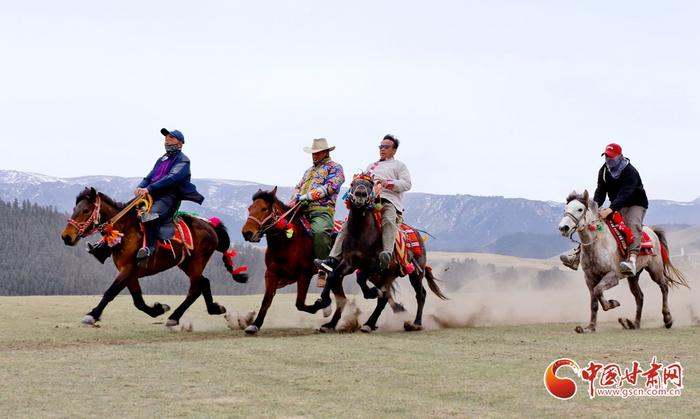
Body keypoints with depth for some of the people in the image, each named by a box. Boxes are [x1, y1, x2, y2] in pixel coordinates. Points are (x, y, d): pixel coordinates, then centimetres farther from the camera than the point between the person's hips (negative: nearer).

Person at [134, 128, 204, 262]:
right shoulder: (161, 160, 26)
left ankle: (149, 247, -43)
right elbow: (149, 177, 19)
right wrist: (140, 187, -5)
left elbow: (172, 178, -14)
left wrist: (149, 188, -23)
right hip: (153, 195, 9)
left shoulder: (182, 160, 1)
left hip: (169, 196, -9)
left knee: (151, 214, -36)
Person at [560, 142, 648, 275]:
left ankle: (632, 259, -56)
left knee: (633, 224, -35)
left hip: (636, 205, -7)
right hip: (616, 205, 7)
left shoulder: (630, 172, -24)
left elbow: (624, 195, -36)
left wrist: (610, 210, -50)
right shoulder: (604, 171, -2)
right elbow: (600, 192, -8)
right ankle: (577, 255, -11)